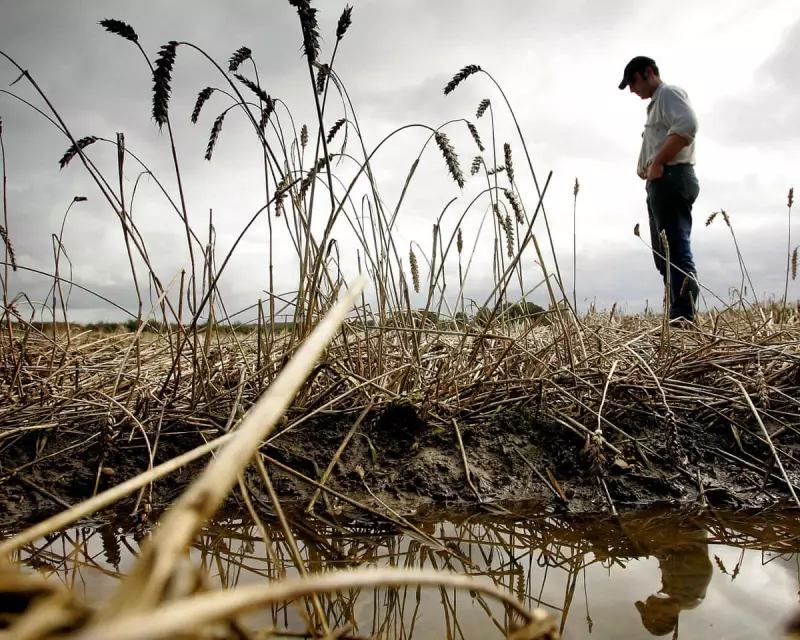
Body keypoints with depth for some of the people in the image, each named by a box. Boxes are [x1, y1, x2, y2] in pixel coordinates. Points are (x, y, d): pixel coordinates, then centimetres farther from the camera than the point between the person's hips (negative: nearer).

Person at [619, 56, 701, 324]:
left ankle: (683, 319, -22)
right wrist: (647, 171, 12)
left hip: (671, 178, -11)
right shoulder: (657, 104, 31)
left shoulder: (668, 92, 1)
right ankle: (679, 317, 7)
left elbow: (686, 126, -19)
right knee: (665, 254, 7)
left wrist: (658, 163, -17)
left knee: (677, 251, -17)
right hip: (661, 183, 11)